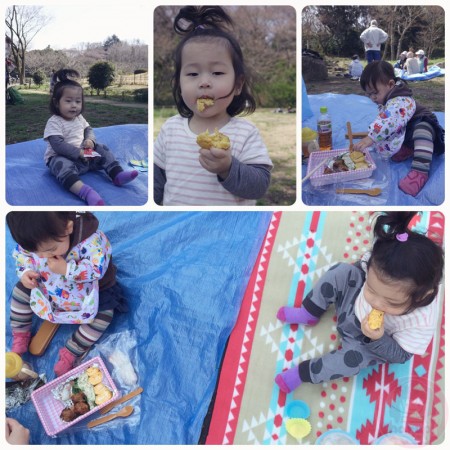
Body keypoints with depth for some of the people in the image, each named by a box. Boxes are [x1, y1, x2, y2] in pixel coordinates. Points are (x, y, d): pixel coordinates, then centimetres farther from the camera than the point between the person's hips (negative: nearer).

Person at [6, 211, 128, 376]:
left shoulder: (91, 240, -40)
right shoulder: (33, 239, -23)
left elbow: (97, 269, -38)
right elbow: (22, 254, -4)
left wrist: (66, 270, -45)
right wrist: (25, 272, -24)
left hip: (85, 289, -4)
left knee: (104, 313, -24)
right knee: (21, 290, -2)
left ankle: (70, 354, -10)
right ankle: (20, 337, 16)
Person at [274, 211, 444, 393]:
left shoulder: (421, 323, -39)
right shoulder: (379, 265, -34)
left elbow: (400, 356, -23)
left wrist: (377, 339, -38)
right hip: (354, 300, 4)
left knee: (357, 356, -29)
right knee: (341, 271, -15)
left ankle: (303, 373, -8)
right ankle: (308, 314, 3)